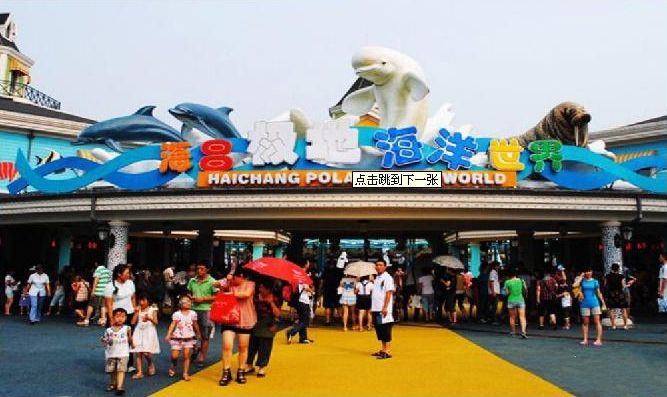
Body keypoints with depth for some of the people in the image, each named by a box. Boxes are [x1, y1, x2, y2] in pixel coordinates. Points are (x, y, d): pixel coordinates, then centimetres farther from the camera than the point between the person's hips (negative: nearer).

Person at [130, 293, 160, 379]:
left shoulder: (152, 309, 1)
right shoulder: (138, 309, 10)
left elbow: (156, 322, -5)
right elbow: (133, 322, 2)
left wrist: (149, 318, -23)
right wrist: (136, 312, -4)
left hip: (149, 332, -3)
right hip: (139, 332, 4)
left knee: (146, 352, -12)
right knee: (138, 353, -1)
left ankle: (150, 364, 19)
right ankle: (139, 372, 6)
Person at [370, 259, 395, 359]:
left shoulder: (387, 278, -8)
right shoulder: (377, 278, 16)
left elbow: (389, 293, -15)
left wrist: (385, 308, -21)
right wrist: (372, 307, 16)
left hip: (383, 310, -8)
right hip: (376, 309, 8)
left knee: (385, 330, -4)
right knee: (379, 330, 12)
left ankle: (387, 352, 0)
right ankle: (383, 350, 20)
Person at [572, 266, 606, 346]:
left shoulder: (595, 281, 4)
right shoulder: (582, 281, 4)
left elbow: (599, 293, 8)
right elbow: (574, 285, -15)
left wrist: (603, 303, 4)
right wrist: (581, 277, -6)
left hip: (595, 303, -1)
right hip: (585, 304, 1)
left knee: (597, 322, -3)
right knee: (585, 322, 6)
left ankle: (599, 340, -2)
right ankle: (585, 339, 12)